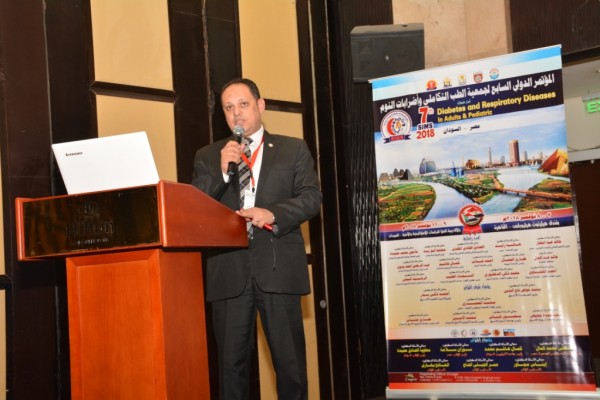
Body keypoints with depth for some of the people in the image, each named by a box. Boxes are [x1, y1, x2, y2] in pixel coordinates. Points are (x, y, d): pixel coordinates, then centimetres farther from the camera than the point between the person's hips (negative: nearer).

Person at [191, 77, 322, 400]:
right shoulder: (207, 156, 14)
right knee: (231, 361, 5)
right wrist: (220, 171, -10)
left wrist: (273, 213, -15)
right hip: (228, 272, 1)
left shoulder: (294, 149, 11)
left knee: (290, 359, 3)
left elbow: (312, 198, 2)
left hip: (278, 268, -1)